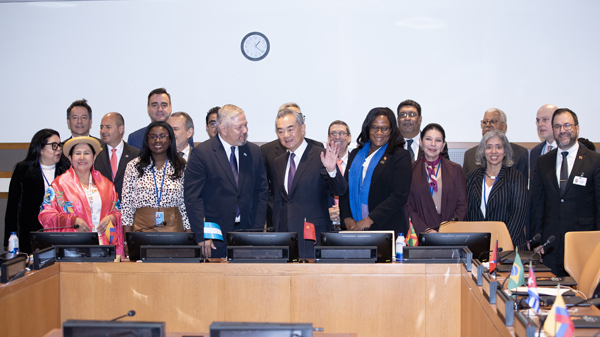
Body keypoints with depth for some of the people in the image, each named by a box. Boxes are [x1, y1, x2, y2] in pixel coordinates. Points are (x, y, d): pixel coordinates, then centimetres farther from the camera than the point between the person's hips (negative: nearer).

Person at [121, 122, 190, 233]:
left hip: (173, 228, 1)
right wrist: (127, 236, -2)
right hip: (142, 228, 0)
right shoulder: (134, 166, 5)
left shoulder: (181, 167, 8)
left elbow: (185, 203, 8)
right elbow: (126, 204, 4)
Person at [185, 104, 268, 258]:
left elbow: (261, 192, 12)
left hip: (247, 233, 4)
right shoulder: (201, 153, -6)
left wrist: (257, 229, 5)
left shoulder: (254, 151, 8)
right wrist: (202, 236, -13)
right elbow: (193, 197, -8)